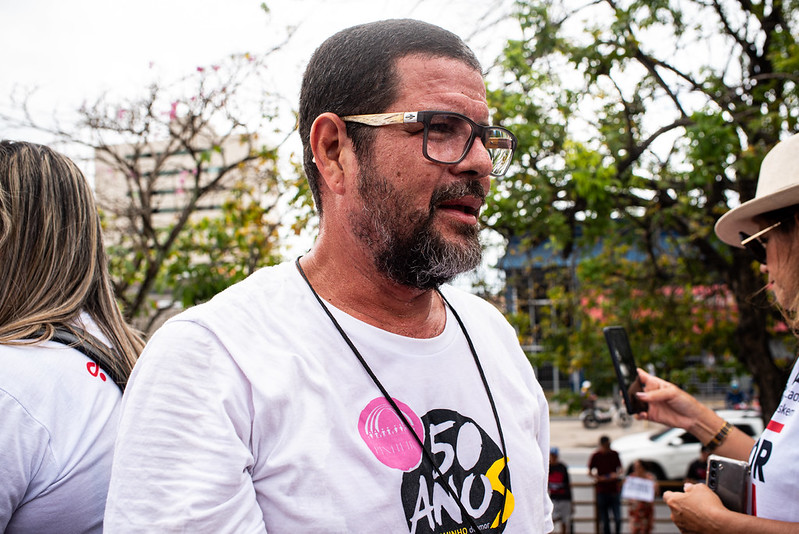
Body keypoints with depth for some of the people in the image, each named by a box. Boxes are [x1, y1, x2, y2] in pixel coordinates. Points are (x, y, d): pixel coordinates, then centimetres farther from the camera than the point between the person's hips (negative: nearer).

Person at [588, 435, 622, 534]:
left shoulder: (614, 454, 5)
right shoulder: (595, 456, -1)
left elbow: (620, 469, 14)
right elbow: (590, 472, 3)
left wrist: (617, 474, -8)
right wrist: (599, 478, -15)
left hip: (614, 490, 1)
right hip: (601, 491, -1)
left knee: (618, 518, -3)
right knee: (604, 519, 3)